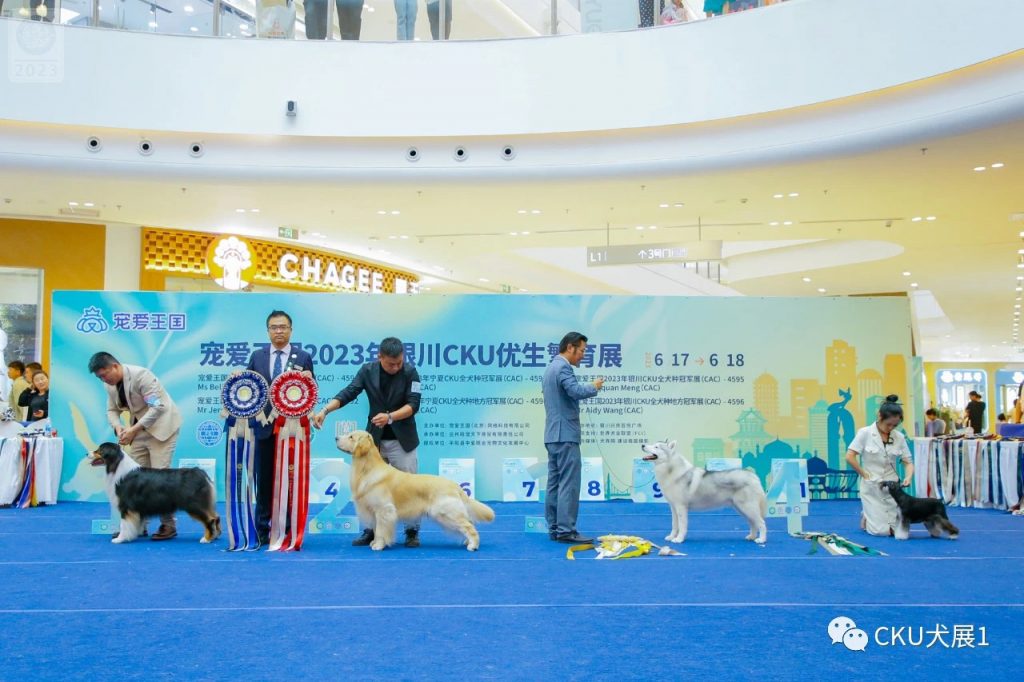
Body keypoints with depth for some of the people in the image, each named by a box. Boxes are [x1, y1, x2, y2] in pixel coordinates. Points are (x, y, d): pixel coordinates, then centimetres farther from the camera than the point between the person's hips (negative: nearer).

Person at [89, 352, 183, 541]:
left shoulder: (141, 375, -22)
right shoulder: (110, 385, 1)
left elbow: (157, 407, -24)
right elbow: (112, 410, 9)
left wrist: (134, 429, -25)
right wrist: (117, 427, -13)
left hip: (161, 425, -7)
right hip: (139, 429, 7)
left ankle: (169, 525, -3)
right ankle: (138, 524, 10)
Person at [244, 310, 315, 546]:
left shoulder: (303, 357, 3)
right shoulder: (257, 356, 9)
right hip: (264, 426, 2)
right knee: (264, 479, 7)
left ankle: (287, 530, 12)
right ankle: (263, 530, 17)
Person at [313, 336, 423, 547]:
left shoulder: (410, 372, -12)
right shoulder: (367, 370, -5)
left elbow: (413, 404, -16)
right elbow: (348, 393, -9)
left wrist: (390, 417, -30)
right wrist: (325, 410, -24)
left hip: (402, 440, -2)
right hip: (374, 438, 3)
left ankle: (412, 532, 14)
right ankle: (371, 530, 20)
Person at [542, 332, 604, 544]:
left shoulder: (550, 367, 20)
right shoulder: (563, 367, -13)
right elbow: (576, 391, -27)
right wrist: (594, 387, -10)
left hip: (553, 434, 10)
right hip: (565, 434, -10)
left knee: (555, 483, 9)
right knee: (569, 484, -9)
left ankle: (554, 528, 12)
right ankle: (566, 530, -9)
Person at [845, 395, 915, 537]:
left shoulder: (899, 437, 0)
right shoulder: (865, 433, -9)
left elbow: (908, 462, 3)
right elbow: (849, 457, -12)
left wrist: (908, 477, -17)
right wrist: (865, 475, -12)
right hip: (871, 487, -3)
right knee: (882, 531, -6)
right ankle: (866, 516, 25)